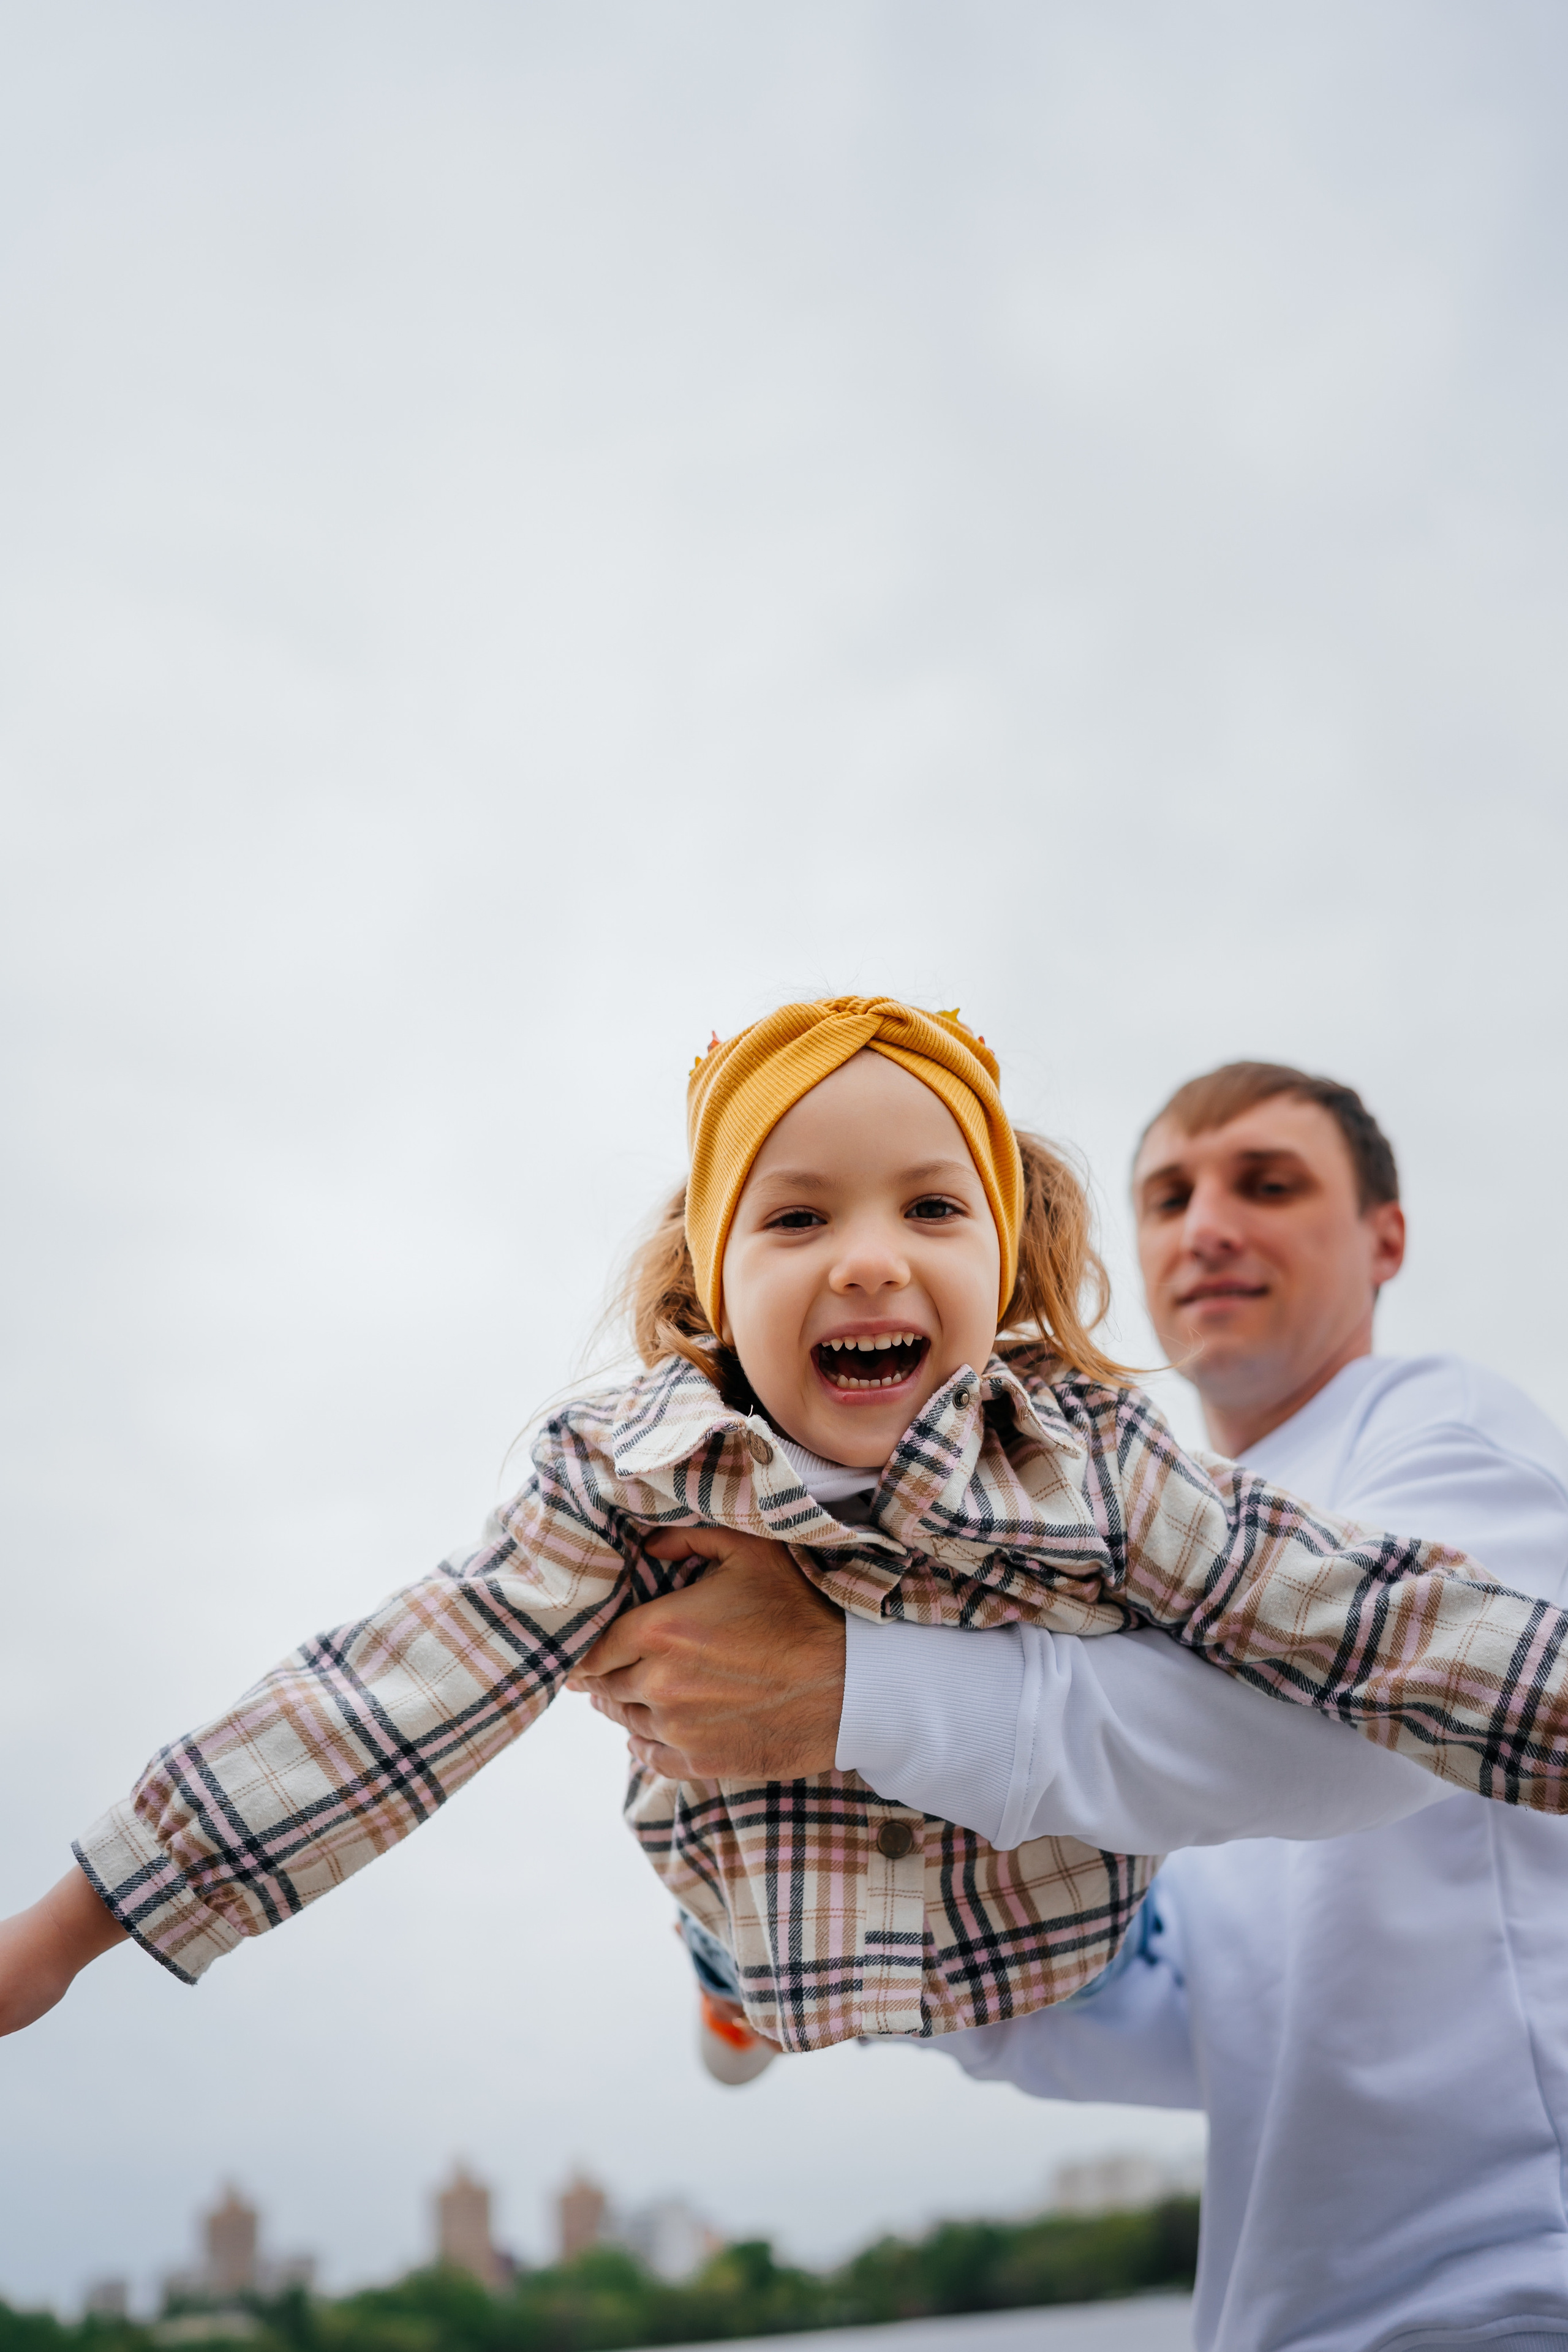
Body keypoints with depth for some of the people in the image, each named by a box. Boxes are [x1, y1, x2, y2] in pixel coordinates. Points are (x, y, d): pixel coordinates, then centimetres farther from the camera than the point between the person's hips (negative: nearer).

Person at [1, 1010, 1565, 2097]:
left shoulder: (1089, 1462, -17)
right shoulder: (629, 1487, -18)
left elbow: (1354, 1619, -15)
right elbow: (386, 1708, -18)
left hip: (1079, 2024, 1)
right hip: (782, 2077, 0)